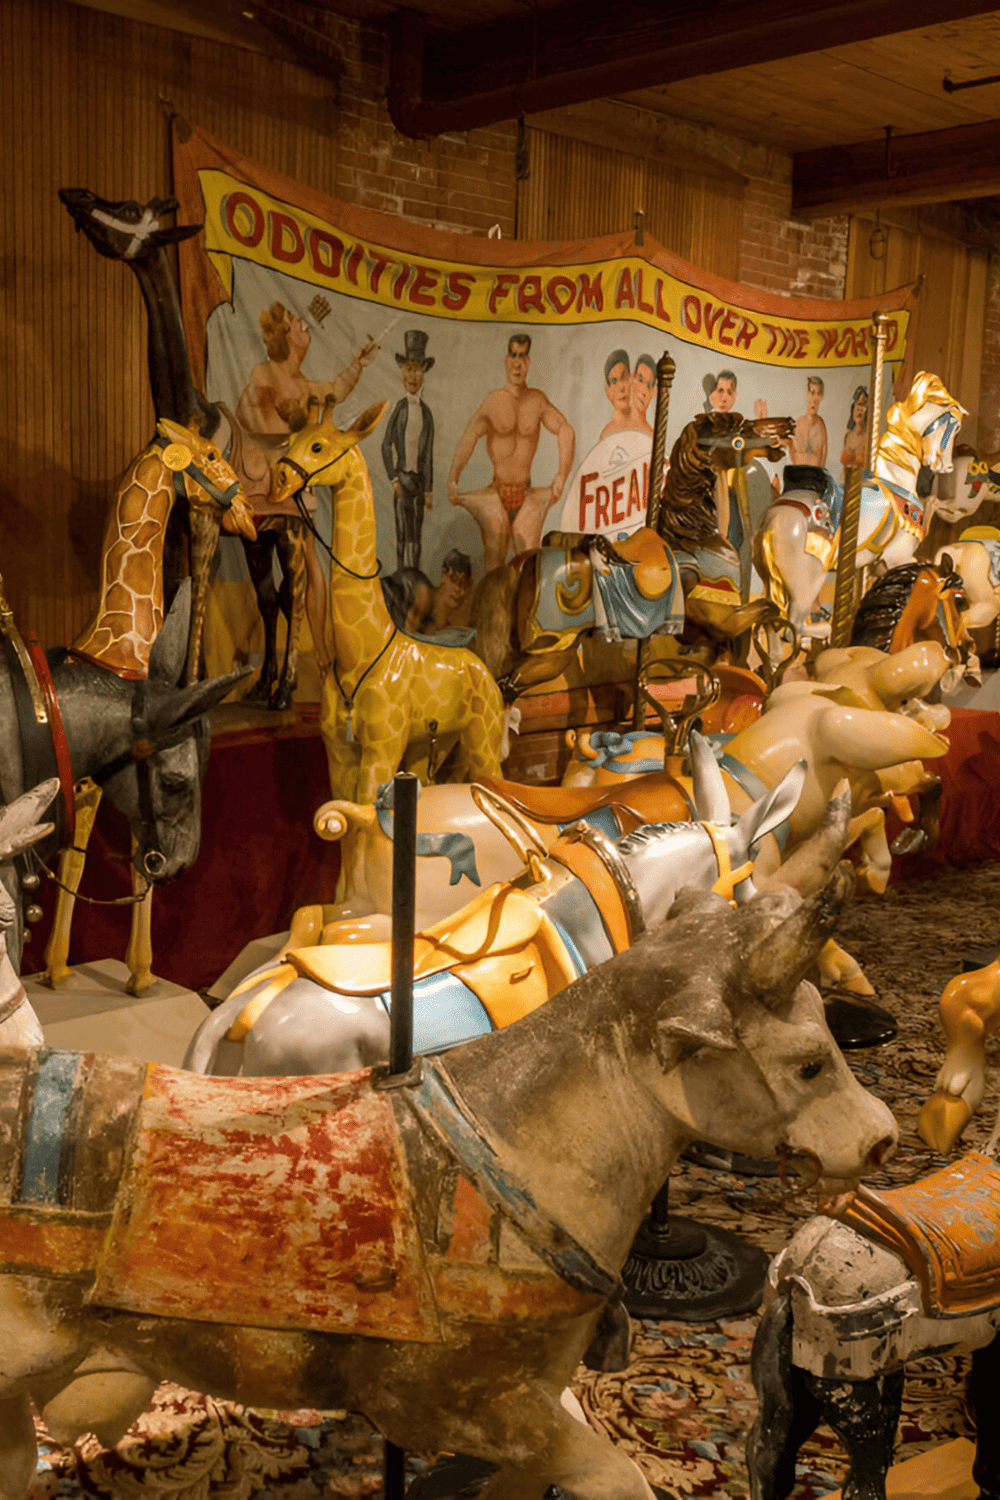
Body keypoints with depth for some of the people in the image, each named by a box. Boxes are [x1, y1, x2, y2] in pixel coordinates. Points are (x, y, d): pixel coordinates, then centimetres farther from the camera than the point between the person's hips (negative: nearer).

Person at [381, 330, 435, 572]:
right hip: (402, 477, -3)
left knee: (415, 535, 7)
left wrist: (429, 490, 10)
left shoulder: (426, 412, 7)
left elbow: (429, 454, 10)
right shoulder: (400, 407, -1)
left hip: (419, 479, 3)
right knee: (404, 534, -8)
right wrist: (394, 479, -7)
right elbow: (386, 446, 0)